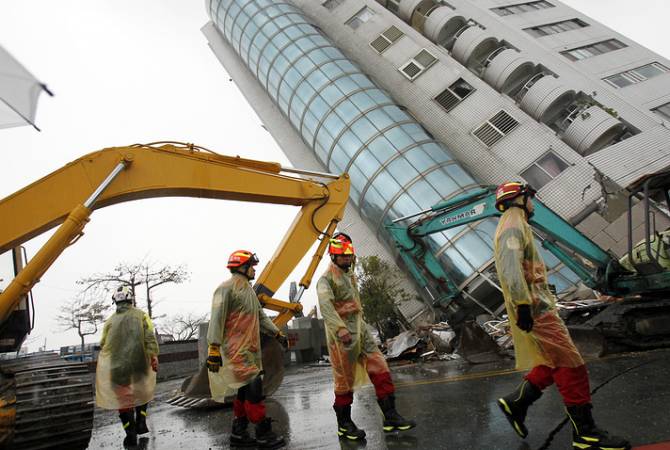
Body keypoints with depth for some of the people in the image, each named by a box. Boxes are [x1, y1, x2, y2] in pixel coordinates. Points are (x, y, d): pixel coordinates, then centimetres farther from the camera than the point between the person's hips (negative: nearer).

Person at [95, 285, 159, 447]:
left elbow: (103, 344, 8)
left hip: (116, 366, 1)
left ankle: (131, 434, 10)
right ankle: (141, 422, 18)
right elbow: (150, 337, -12)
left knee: (123, 398, 10)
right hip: (139, 364, 0)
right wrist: (154, 356, -14)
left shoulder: (111, 320, 4)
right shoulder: (141, 315, 0)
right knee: (142, 390, 23)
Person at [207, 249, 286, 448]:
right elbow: (217, 319, -17)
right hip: (237, 350, -9)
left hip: (250, 350, 9)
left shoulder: (248, 290, 18)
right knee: (254, 389, -8)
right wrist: (214, 348, -21)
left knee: (245, 392, 11)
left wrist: (277, 334, 20)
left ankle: (238, 433, 21)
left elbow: (261, 316, 23)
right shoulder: (227, 288, -12)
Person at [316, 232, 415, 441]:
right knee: (345, 381, 4)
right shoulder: (326, 279, -15)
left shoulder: (350, 274, 13)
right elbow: (325, 304, -30)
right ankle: (344, 425, 20)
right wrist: (340, 328, -39)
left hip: (360, 330, 7)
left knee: (380, 370, 2)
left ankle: (390, 417, 10)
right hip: (342, 335, -7)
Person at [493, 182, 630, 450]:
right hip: (535, 308, -11)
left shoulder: (516, 227, 23)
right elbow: (510, 268, -26)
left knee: (554, 364, 14)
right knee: (570, 366, -6)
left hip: (537, 305, 11)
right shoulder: (513, 227, -11)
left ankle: (515, 402, 17)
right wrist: (522, 304, -30)